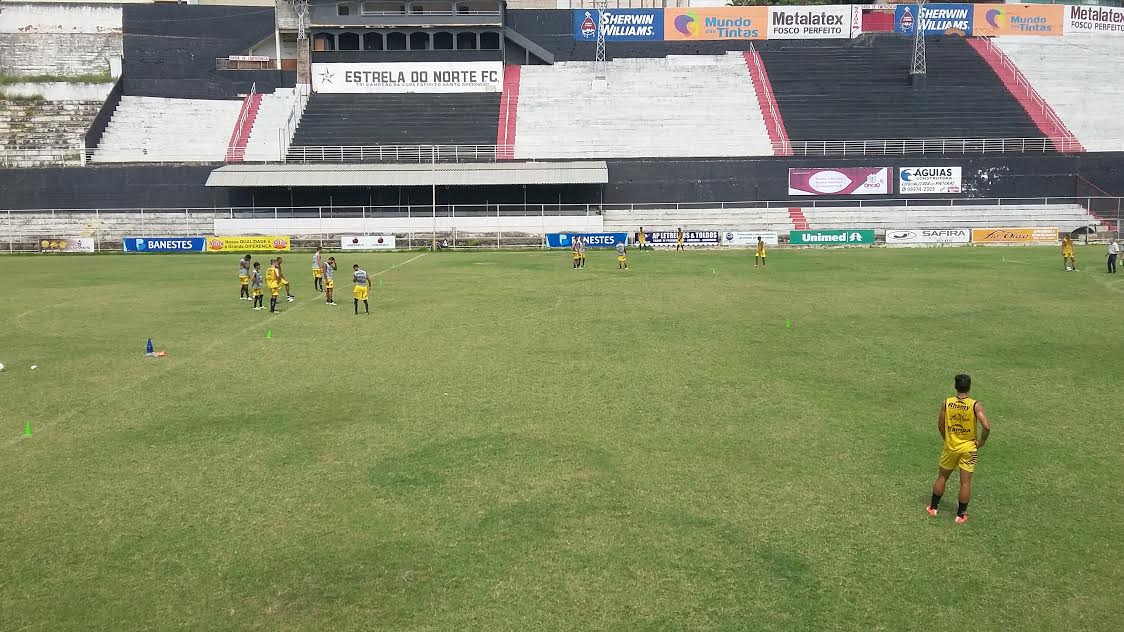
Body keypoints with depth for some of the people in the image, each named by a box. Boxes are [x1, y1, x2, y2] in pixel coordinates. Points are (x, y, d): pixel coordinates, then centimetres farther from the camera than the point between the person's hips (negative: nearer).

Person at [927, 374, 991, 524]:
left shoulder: (946, 403, -9)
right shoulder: (975, 406, -16)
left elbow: (940, 425, -1)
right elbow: (986, 427, -23)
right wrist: (981, 442, -6)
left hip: (950, 447, 2)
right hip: (969, 448, -2)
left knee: (942, 477, 18)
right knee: (965, 482, 8)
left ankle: (933, 507, 27)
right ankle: (961, 515, 14)